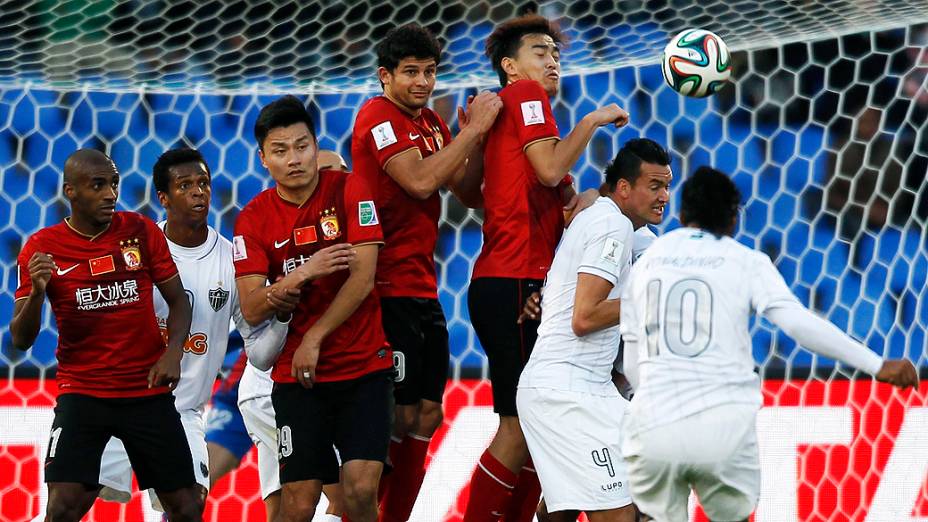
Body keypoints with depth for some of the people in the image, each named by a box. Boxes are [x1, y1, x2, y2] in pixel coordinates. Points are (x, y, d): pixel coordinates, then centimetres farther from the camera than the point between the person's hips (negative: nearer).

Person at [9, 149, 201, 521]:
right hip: (82, 393, -2)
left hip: (149, 391, 2)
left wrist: (173, 351, -12)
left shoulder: (142, 231, -1)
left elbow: (177, 299, 7)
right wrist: (37, 292, -23)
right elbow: (21, 340, -4)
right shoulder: (41, 248, -5)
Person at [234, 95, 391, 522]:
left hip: (364, 366, -1)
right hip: (295, 375, 2)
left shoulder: (349, 191, -4)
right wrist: (305, 273, -21)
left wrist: (314, 338, -13)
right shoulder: (254, 219, 2)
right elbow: (251, 310, -5)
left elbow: (363, 278, -10)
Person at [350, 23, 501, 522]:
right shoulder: (378, 115, -10)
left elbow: (466, 187, 14)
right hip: (389, 288, -9)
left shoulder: (432, 122, 15)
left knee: (426, 417, 9)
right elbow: (419, 180, -22)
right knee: (397, 417, -11)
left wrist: (479, 135, -1)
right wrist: (473, 130, -16)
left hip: (423, 289, 9)